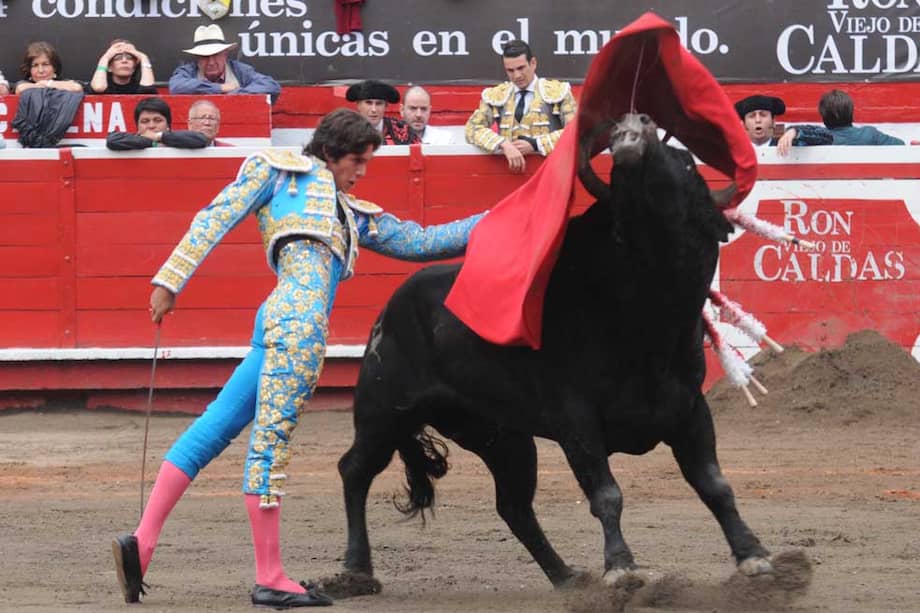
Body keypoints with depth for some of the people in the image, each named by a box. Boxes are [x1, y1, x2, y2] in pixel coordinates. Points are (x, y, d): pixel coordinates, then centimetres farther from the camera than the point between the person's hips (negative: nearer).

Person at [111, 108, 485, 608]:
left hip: (280, 321, 8)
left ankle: (142, 542, -1)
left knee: (216, 427, 3)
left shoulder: (354, 216, 33)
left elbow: (420, 241, 33)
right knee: (273, 436, -7)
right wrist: (170, 280, -2)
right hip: (300, 316, -8)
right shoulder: (281, 171, 13)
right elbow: (217, 218, 6)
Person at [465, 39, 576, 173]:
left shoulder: (558, 92, 8)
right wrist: (504, 145, -15)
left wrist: (535, 144, -12)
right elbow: (472, 128, 3)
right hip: (508, 169, 2)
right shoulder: (494, 96, 13)